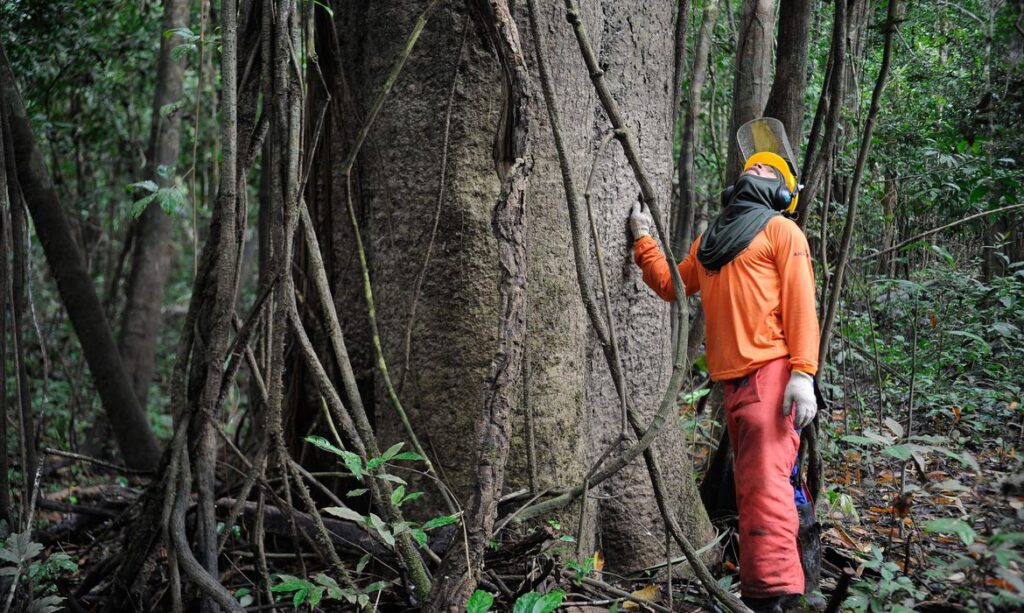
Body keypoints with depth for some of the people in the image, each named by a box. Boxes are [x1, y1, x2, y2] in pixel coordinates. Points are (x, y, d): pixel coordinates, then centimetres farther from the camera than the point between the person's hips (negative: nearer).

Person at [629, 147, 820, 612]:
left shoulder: (781, 230, 4)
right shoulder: (709, 240, 24)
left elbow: (801, 304, -6)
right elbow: (671, 286, 29)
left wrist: (803, 373, -17)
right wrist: (643, 238, 22)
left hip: (770, 372, -7)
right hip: (732, 379, 7)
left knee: (765, 482, -16)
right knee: (750, 485, 12)